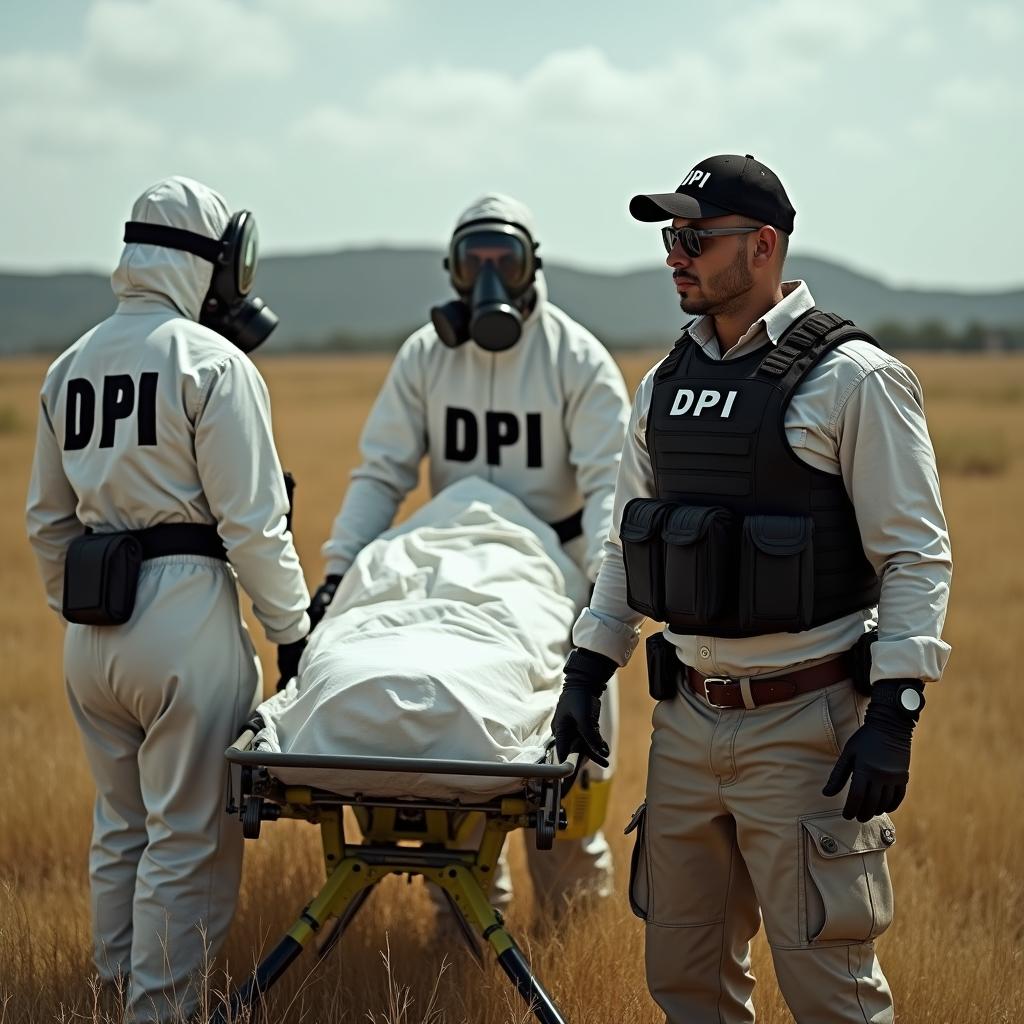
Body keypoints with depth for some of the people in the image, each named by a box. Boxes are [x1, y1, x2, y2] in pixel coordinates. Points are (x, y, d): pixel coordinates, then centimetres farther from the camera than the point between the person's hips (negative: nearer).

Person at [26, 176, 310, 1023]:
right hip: (186, 614, -7)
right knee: (189, 836, 0)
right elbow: (251, 523, -12)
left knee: (121, 825, 17)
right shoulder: (212, 362, -10)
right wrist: (292, 628, -4)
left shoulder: (70, 366, 12)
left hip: (92, 627, 7)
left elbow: (47, 519, 17)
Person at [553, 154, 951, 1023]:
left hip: (806, 725, -7)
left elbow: (917, 557, -12)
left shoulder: (855, 379, -10)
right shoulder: (666, 384, 11)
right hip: (688, 720, 7)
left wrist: (894, 714, -19)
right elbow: (626, 544, 19)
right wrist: (587, 672, 12)